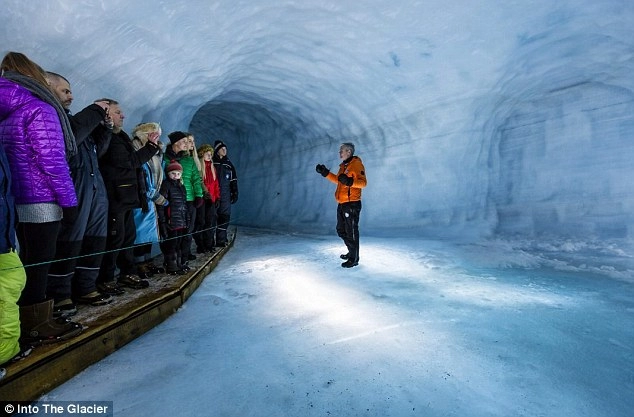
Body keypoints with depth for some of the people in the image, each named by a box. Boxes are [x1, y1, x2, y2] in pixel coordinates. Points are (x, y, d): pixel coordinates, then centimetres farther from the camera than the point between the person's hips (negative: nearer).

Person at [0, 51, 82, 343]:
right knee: (37, 264, 1)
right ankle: (34, 325, 13)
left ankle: (31, 320, 28)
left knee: (29, 262, 16)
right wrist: (68, 200, -12)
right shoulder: (39, 109, -11)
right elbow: (52, 161, -16)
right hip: (41, 202, -8)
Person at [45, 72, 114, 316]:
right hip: (72, 185, -8)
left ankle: (85, 288, 18)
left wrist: (105, 126, 10)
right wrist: (95, 112, -8)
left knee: (95, 239, 8)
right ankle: (59, 296, 5)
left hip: (95, 184, 9)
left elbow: (97, 150, 24)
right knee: (68, 242, -6)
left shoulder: (68, 117, 27)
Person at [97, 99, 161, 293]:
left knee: (129, 236, 14)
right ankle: (105, 280, 8)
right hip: (115, 197, -10)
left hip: (126, 197, 10)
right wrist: (150, 146, -8)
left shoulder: (120, 137, 20)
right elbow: (127, 162, -17)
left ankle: (127, 274, 25)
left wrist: (151, 145, 6)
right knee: (115, 237, -4)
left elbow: (133, 160, 18)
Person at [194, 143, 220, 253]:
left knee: (210, 221, 8)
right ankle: (200, 246, 6)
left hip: (211, 198, 6)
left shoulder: (212, 167, 19)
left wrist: (217, 196, 12)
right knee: (200, 222, -2)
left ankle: (209, 244, 16)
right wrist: (204, 191, -17)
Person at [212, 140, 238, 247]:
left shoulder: (229, 164, 15)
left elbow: (234, 180, 16)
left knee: (225, 217, 2)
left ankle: (221, 239, 11)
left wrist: (235, 193, 10)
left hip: (225, 195, 4)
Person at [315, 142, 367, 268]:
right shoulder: (344, 165, 17)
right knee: (341, 230, 17)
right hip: (342, 204, 10)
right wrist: (325, 173, 21)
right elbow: (338, 180, 28)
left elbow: (363, 182, -20)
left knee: (351, 232, -2)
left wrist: (350, 181, -36)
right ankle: (352, 252, 33)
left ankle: (354, 259, 10)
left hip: (352, 204, -10)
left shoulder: (356, 164, -11)